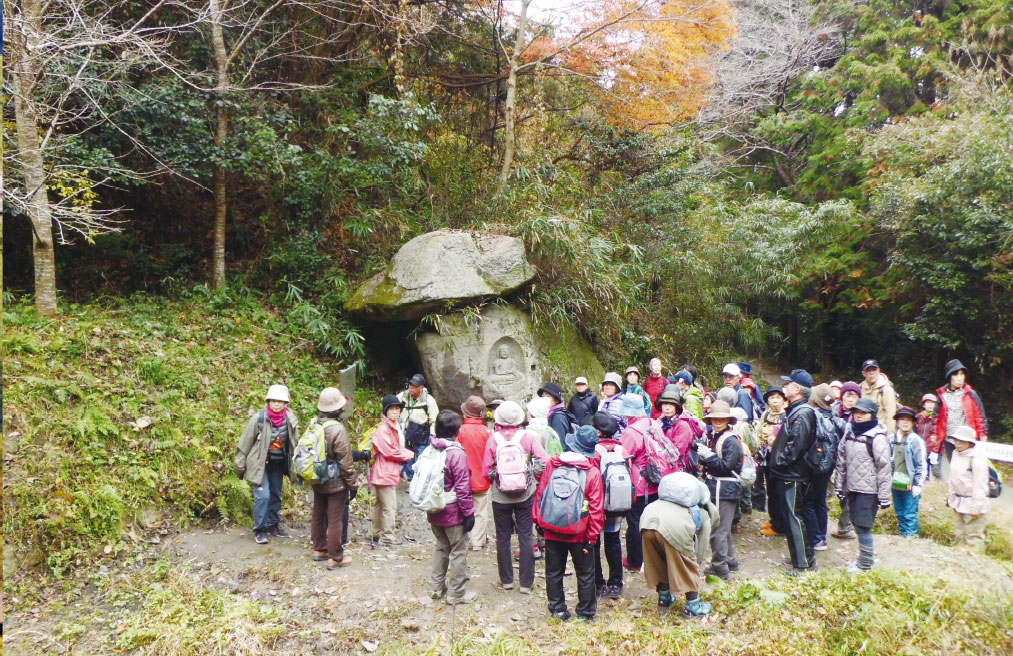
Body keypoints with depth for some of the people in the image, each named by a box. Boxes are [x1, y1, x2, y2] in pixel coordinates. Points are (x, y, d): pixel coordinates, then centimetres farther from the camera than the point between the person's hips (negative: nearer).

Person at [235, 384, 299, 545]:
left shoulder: (290, 420, -6)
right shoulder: (258, 418, -16)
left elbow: (295, 444, 6)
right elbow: (245, 442, -8)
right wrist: (240, 465, -5)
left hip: (278, 464, 4)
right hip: (260, 462, -4)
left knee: (275, 495, 14)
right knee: (263, 496, -10)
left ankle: (273, 525, 31)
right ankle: (259, 530, 5)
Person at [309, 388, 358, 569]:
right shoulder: (337, 429, -24)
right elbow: (345, 461, -20)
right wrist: (353, 483, -9)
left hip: (318, 481, 7)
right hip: (336, 483, -7)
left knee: (318, 516, 19)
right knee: (335, 520, 2)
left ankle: (319, 550, 34)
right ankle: (335, 558, 10)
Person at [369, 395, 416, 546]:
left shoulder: (395, 427, 14)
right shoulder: (382, 429, -18)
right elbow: (390, 452, -20)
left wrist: (407, 454, 3)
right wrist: (409, 454, -9)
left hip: (391, 472, 10)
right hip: (385, 473, -10)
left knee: (379, 504, 18)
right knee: (390, 506, -4)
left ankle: (375, 533, 29)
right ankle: (387, 537, 5)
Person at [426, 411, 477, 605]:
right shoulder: (457, 454, -20)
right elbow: (462, 488, -20)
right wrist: (469, 513, -12)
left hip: (434, 511, 7)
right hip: (453, 512, -7)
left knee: (441, 547, 22)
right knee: (459, 551, 6)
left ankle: (437, 586, 31)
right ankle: (456, 593, 13)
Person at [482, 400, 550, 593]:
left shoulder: (493, 439, -8)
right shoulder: (528, 436, -9)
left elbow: (486, 470, -5)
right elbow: (545, 462, -12)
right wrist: (531, 473, 5)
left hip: (500, 496, 0)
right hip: (525, 495, 0)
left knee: (503, 537, 14)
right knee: (526, 537, 9)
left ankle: (506, 579, 25)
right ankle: (526, 582, 14)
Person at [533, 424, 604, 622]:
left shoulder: (552, 464, -6)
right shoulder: (593, 472, -12)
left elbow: (540, 493, 0)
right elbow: (596, 508, -11)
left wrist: (538, 518, 11)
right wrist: (592, 536, -4)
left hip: (552, 530, 2)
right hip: (579, 533, -2)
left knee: (554, 572, 17)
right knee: (585, 574, 16)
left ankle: (558, 610, 25)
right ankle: (586, 612, 25)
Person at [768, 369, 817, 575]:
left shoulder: (802, 413, -18)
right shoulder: (794, 410, 14)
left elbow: (796, 445, -25)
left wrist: (779, 460, -16)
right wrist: (775, 455, 12)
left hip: (793, 476, -10)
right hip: (785, 474, 10)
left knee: (794, 517, -3)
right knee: (790, 516, 17)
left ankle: (804, 564, 5)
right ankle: (800, 556, 28)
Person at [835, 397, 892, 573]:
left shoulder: (878, 438, -12)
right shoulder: (849, 435, 10)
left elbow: (885, 468, -13)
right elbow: (841, 462, 15)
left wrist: (884, 497, -14)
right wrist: (840, 486, 14)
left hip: (868, 490, -7)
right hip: (852, 488, 7)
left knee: (863, 526, -3)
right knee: (857, 524, 14)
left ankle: (865, 564, 11)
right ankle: (868, 554, 32)